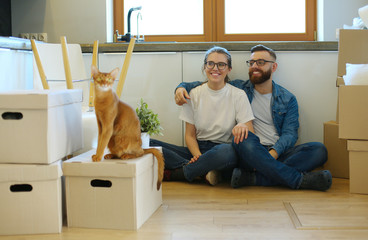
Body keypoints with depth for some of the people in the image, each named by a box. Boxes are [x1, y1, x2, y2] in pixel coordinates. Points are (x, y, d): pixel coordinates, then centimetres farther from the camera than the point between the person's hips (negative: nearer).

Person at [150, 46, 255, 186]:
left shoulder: (238, 95, 2)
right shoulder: (195, 94, 8)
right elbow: (190, 135, 8)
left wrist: (242, 126, -29)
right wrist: (197, 155, -14)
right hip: (197, 149, 3)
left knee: (228, 151, -42)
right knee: (147, 144, -19)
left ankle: (173, 174, -23)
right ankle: (203, 172, -26)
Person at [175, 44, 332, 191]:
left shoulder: (288, 99, 15)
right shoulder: (238, 89, 16)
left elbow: (290, 133, 3)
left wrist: (274, 152, -19)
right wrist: (182, 87, -2)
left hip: (278, 153, 2)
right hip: (250, 152, -2)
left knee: (319, 150, -24)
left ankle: (252, 178, -36)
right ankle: (299, 179, -34)